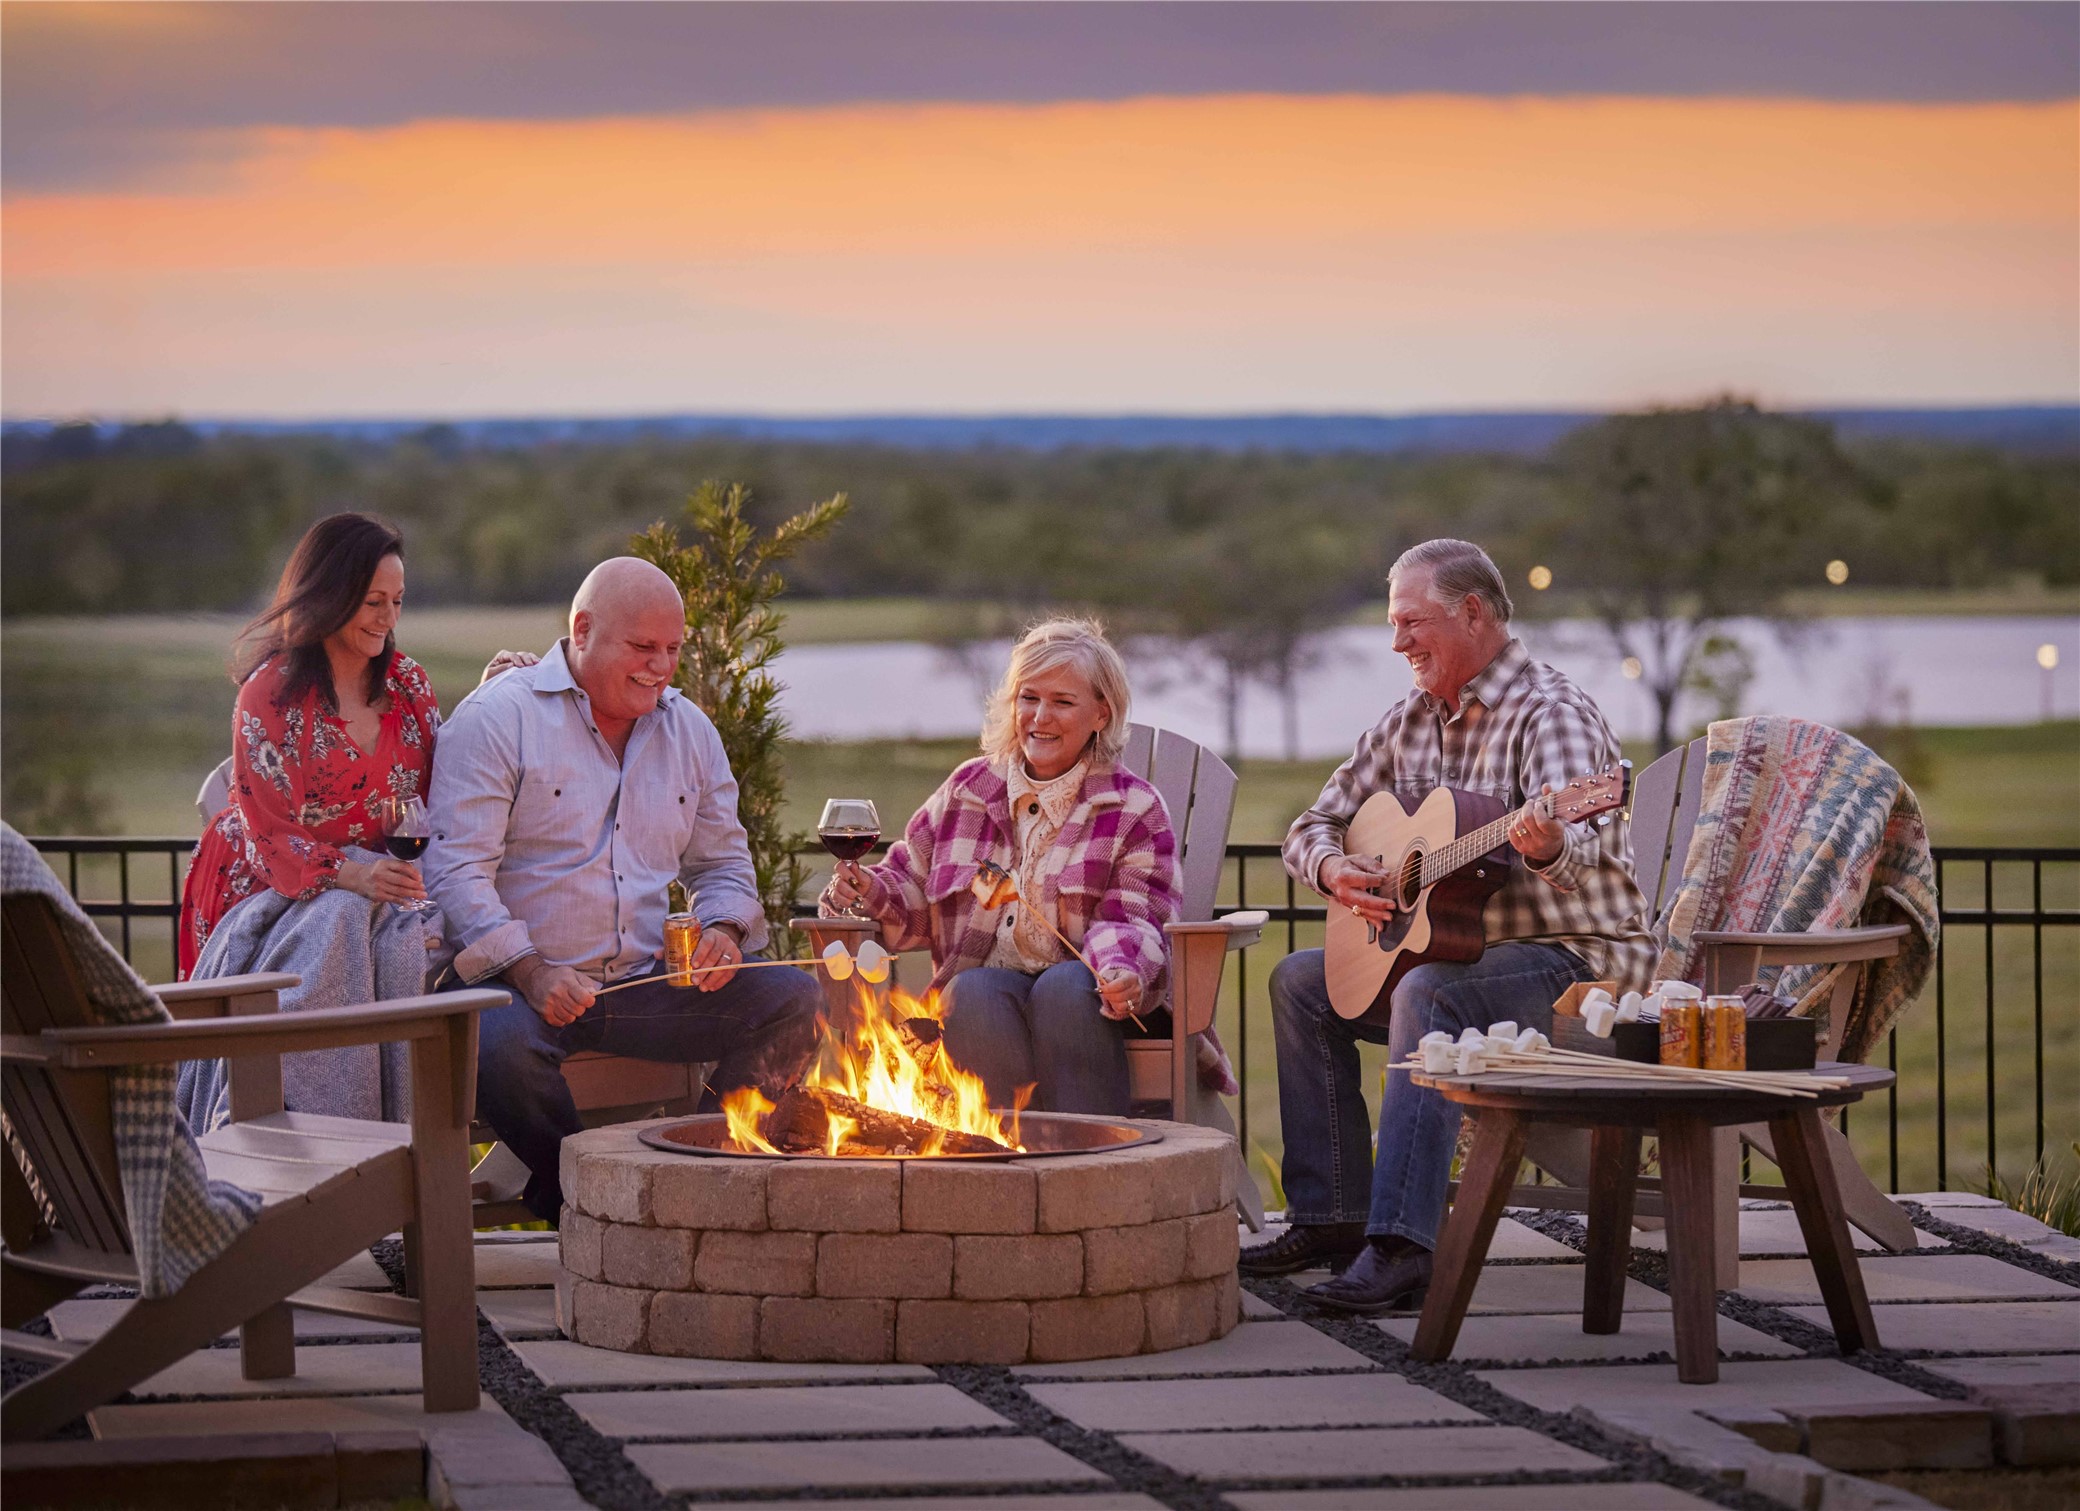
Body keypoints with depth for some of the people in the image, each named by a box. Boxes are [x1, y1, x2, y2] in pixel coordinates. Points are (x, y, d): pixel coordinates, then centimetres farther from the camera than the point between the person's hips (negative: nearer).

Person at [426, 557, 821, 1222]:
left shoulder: (689, 731, 15)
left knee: (797, 1002, -15)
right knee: (496, 1042, -39)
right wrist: (529, 972, -24)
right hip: (525, 983, -5)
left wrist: (723, 929, -1)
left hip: (647, 983, 5)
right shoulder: (497, 718, -4)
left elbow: (722, 862, 24)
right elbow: (457, 868, -11)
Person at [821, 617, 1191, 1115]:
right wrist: (872, 892, -4)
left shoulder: (1134, 808, 7)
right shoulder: (968, 790, 16)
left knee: (1064, 987, -36)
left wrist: (1123, 971, -26)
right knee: (973, 993, -33)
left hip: (1079, 997, -2)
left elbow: (1133, 920, -3)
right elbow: (913, 897, 20)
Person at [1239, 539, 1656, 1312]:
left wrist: (1548, 845, -59)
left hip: (1578, 959, -9)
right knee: (1300, 981, 3)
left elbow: (1582, 846, -35)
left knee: (1431, 993, -34)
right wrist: (1332, 868, -8)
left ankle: (1400, 1247, -41)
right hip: (1461, 949, 9)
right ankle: (1331, 1215, 1)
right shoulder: (1413, 719, 9)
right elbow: (1313, 827, 15)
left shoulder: (1548, 712, -17)